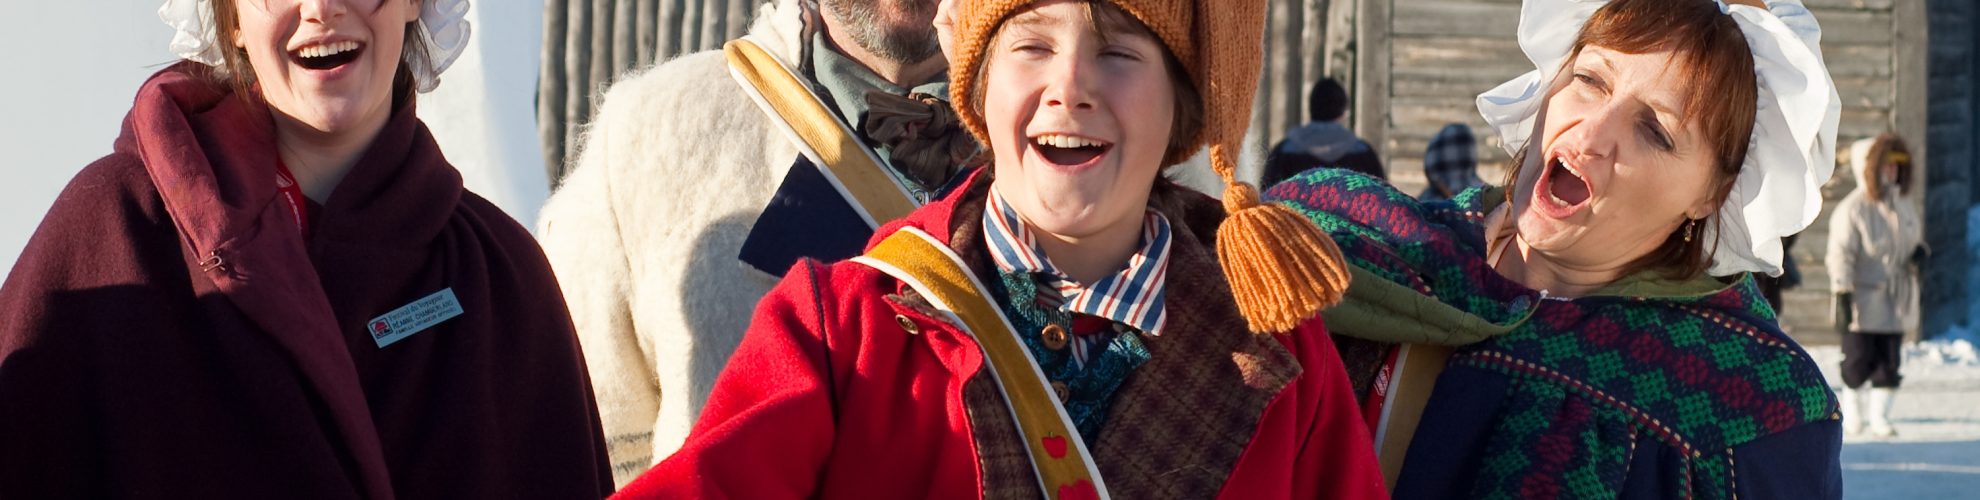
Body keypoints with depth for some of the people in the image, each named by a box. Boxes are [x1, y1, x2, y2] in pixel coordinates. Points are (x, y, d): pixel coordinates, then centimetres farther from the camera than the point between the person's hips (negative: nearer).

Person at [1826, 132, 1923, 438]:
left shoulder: (1902, 207, 10)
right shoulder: (1851, 210, -12)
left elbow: (1917, 234, 26)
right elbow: (1841, 255, -16)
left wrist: (1919, 251, 2)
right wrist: (1842, 296, -21)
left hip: (1896, 302, 6)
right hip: (1864, 300, -6)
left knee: (1890, 361, 5)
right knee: (1858, 361, -1)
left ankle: (1879, 417, 13)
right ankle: (1852, 412, 19)